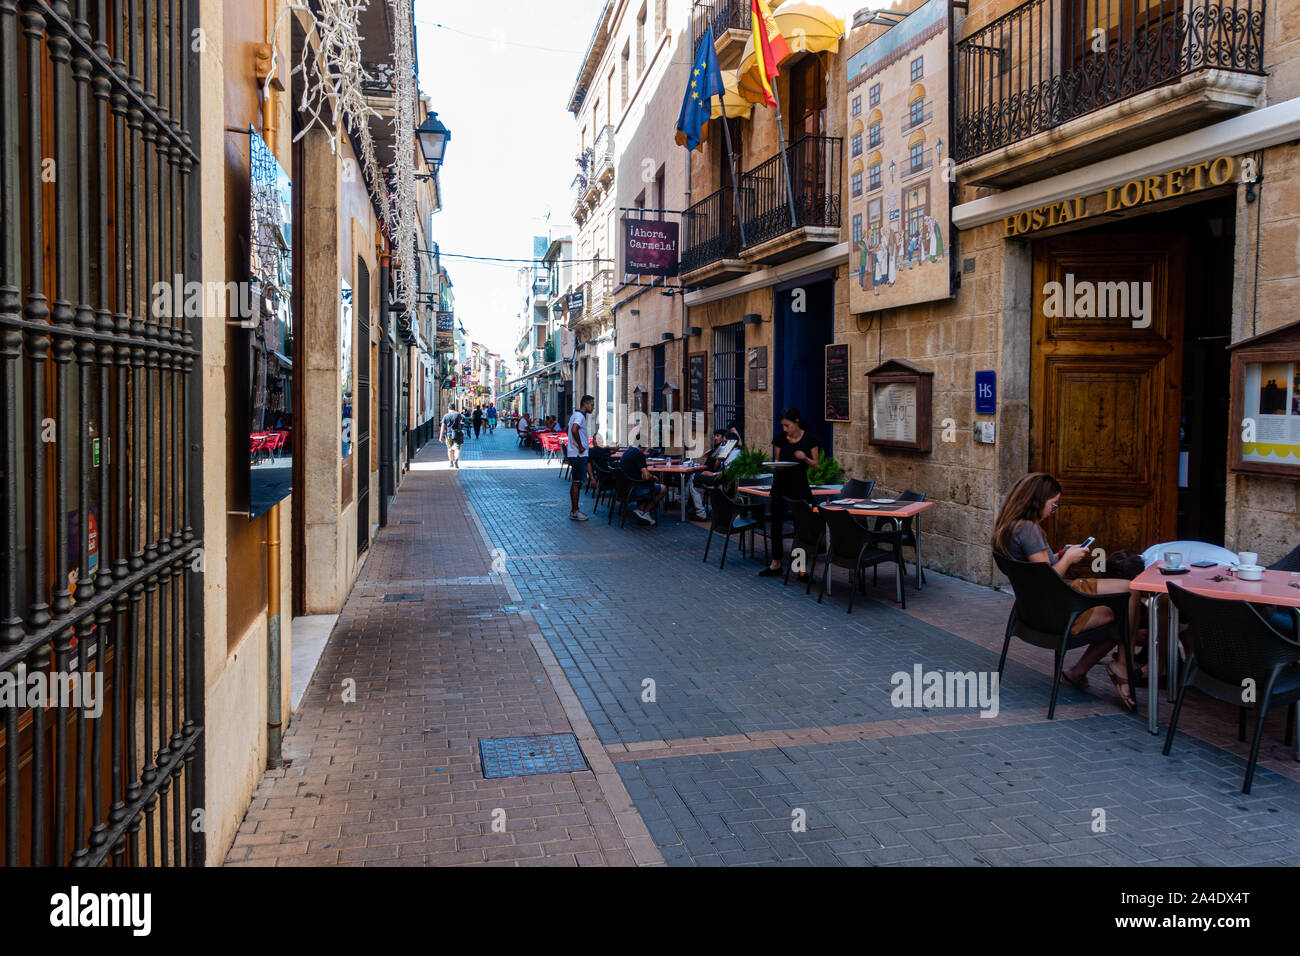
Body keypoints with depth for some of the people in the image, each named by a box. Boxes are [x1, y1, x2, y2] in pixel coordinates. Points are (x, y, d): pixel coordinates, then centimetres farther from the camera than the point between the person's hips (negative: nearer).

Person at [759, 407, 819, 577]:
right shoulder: (780, 439, 1)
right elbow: (777, 461, 10)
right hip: (781, 483, 3)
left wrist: (804, 458, -20)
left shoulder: (810, 439, -6)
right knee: (776, 523, 5)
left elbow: (815, 464, -1)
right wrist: (778, 466, -13)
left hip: (800, 485, -3)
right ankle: (776, 563, 16)